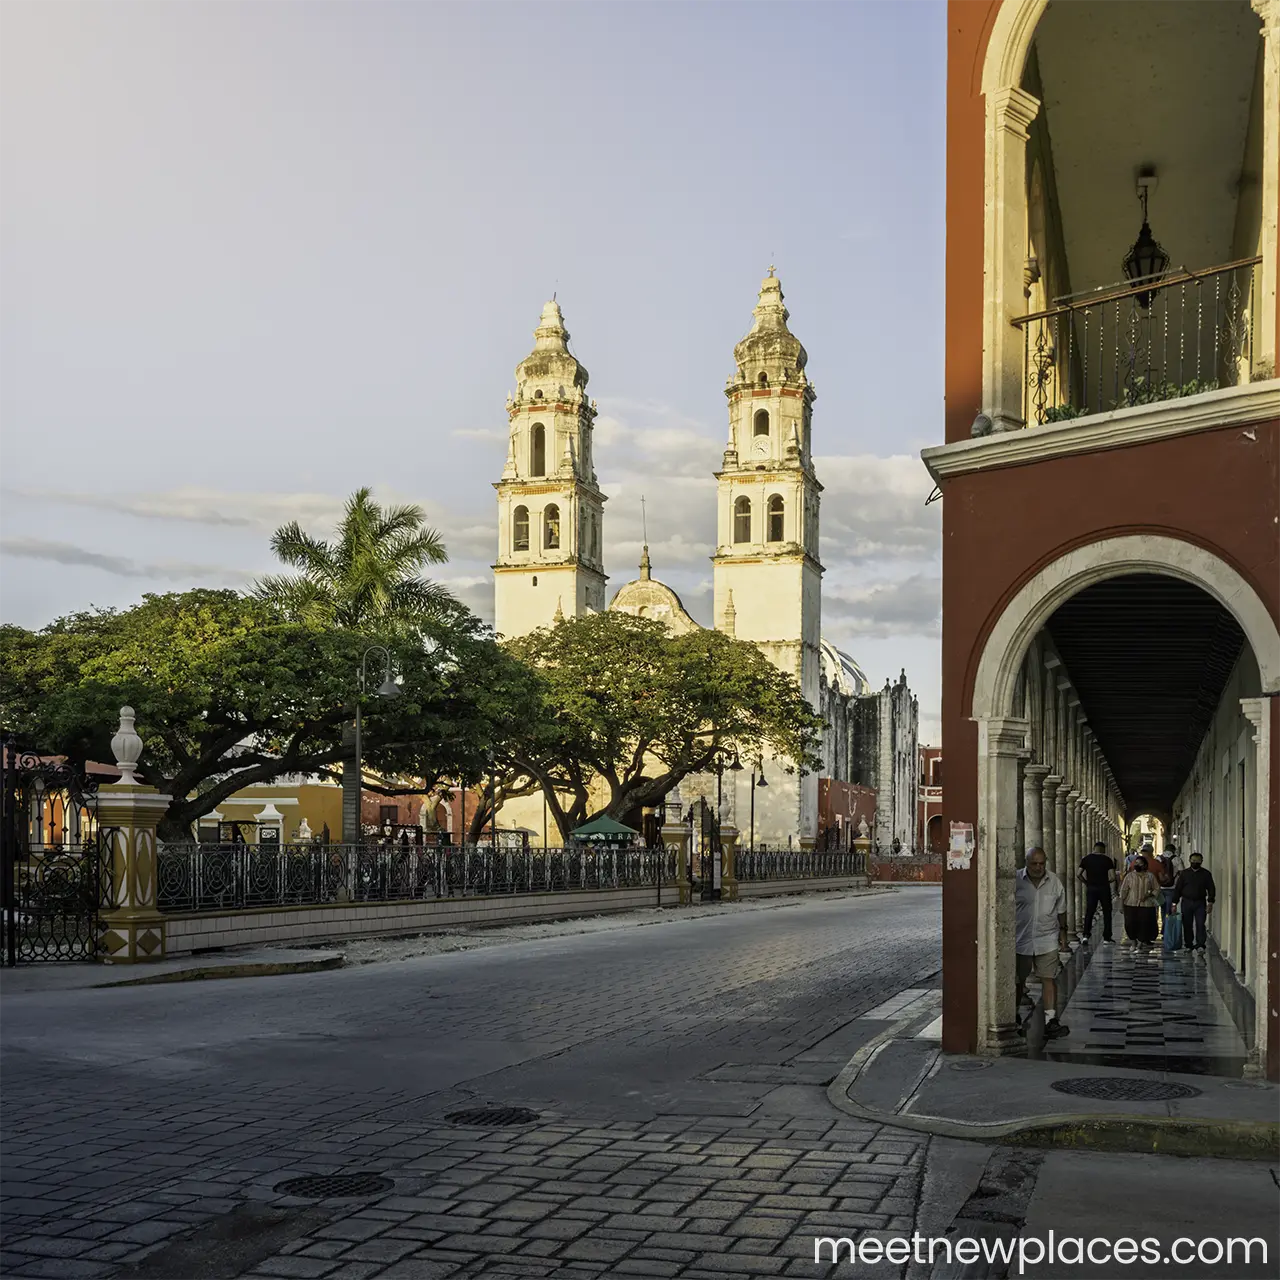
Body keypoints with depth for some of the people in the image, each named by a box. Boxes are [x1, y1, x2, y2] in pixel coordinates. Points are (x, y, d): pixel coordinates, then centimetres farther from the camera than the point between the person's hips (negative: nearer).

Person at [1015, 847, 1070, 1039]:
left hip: (1047, 940, 1)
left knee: (1049, 979, -7)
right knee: (1018, 980, 11)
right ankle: (1016, 1018, 27)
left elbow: (1061, 910, 13)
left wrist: (1063, 932, 9)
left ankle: (1050, 1020, -7)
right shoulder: (1016, 881, -6)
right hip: (1021, 939, -1)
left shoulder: (1054, 882, 2)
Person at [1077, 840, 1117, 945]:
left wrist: (1086, 882, 8)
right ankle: (1106, 938, 11)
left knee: (1089, 912, 8)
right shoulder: (1108, 859, -4)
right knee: (1106, 913, 10)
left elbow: (1079, 874, -4)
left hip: (1091, 888, 1)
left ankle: (1085, 935, -7)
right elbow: (1113, 877, -10)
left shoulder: (1086, 858, 1)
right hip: (1104, 888, -1)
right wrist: (1107, 881, 9)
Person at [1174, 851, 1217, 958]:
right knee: (1187, 925, 6)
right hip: (1186, 902, 1)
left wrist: (1210, 902, -5)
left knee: (1200, 925, -10)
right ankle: (1188, 945, 18)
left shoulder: (1206, 874, 4)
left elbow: (1211, 888, 5)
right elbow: (1177, 888, 6)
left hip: (1200, 902, -1)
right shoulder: (1184, 873, 5)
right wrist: (1175, 903, 1)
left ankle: (1200, 946, -13)